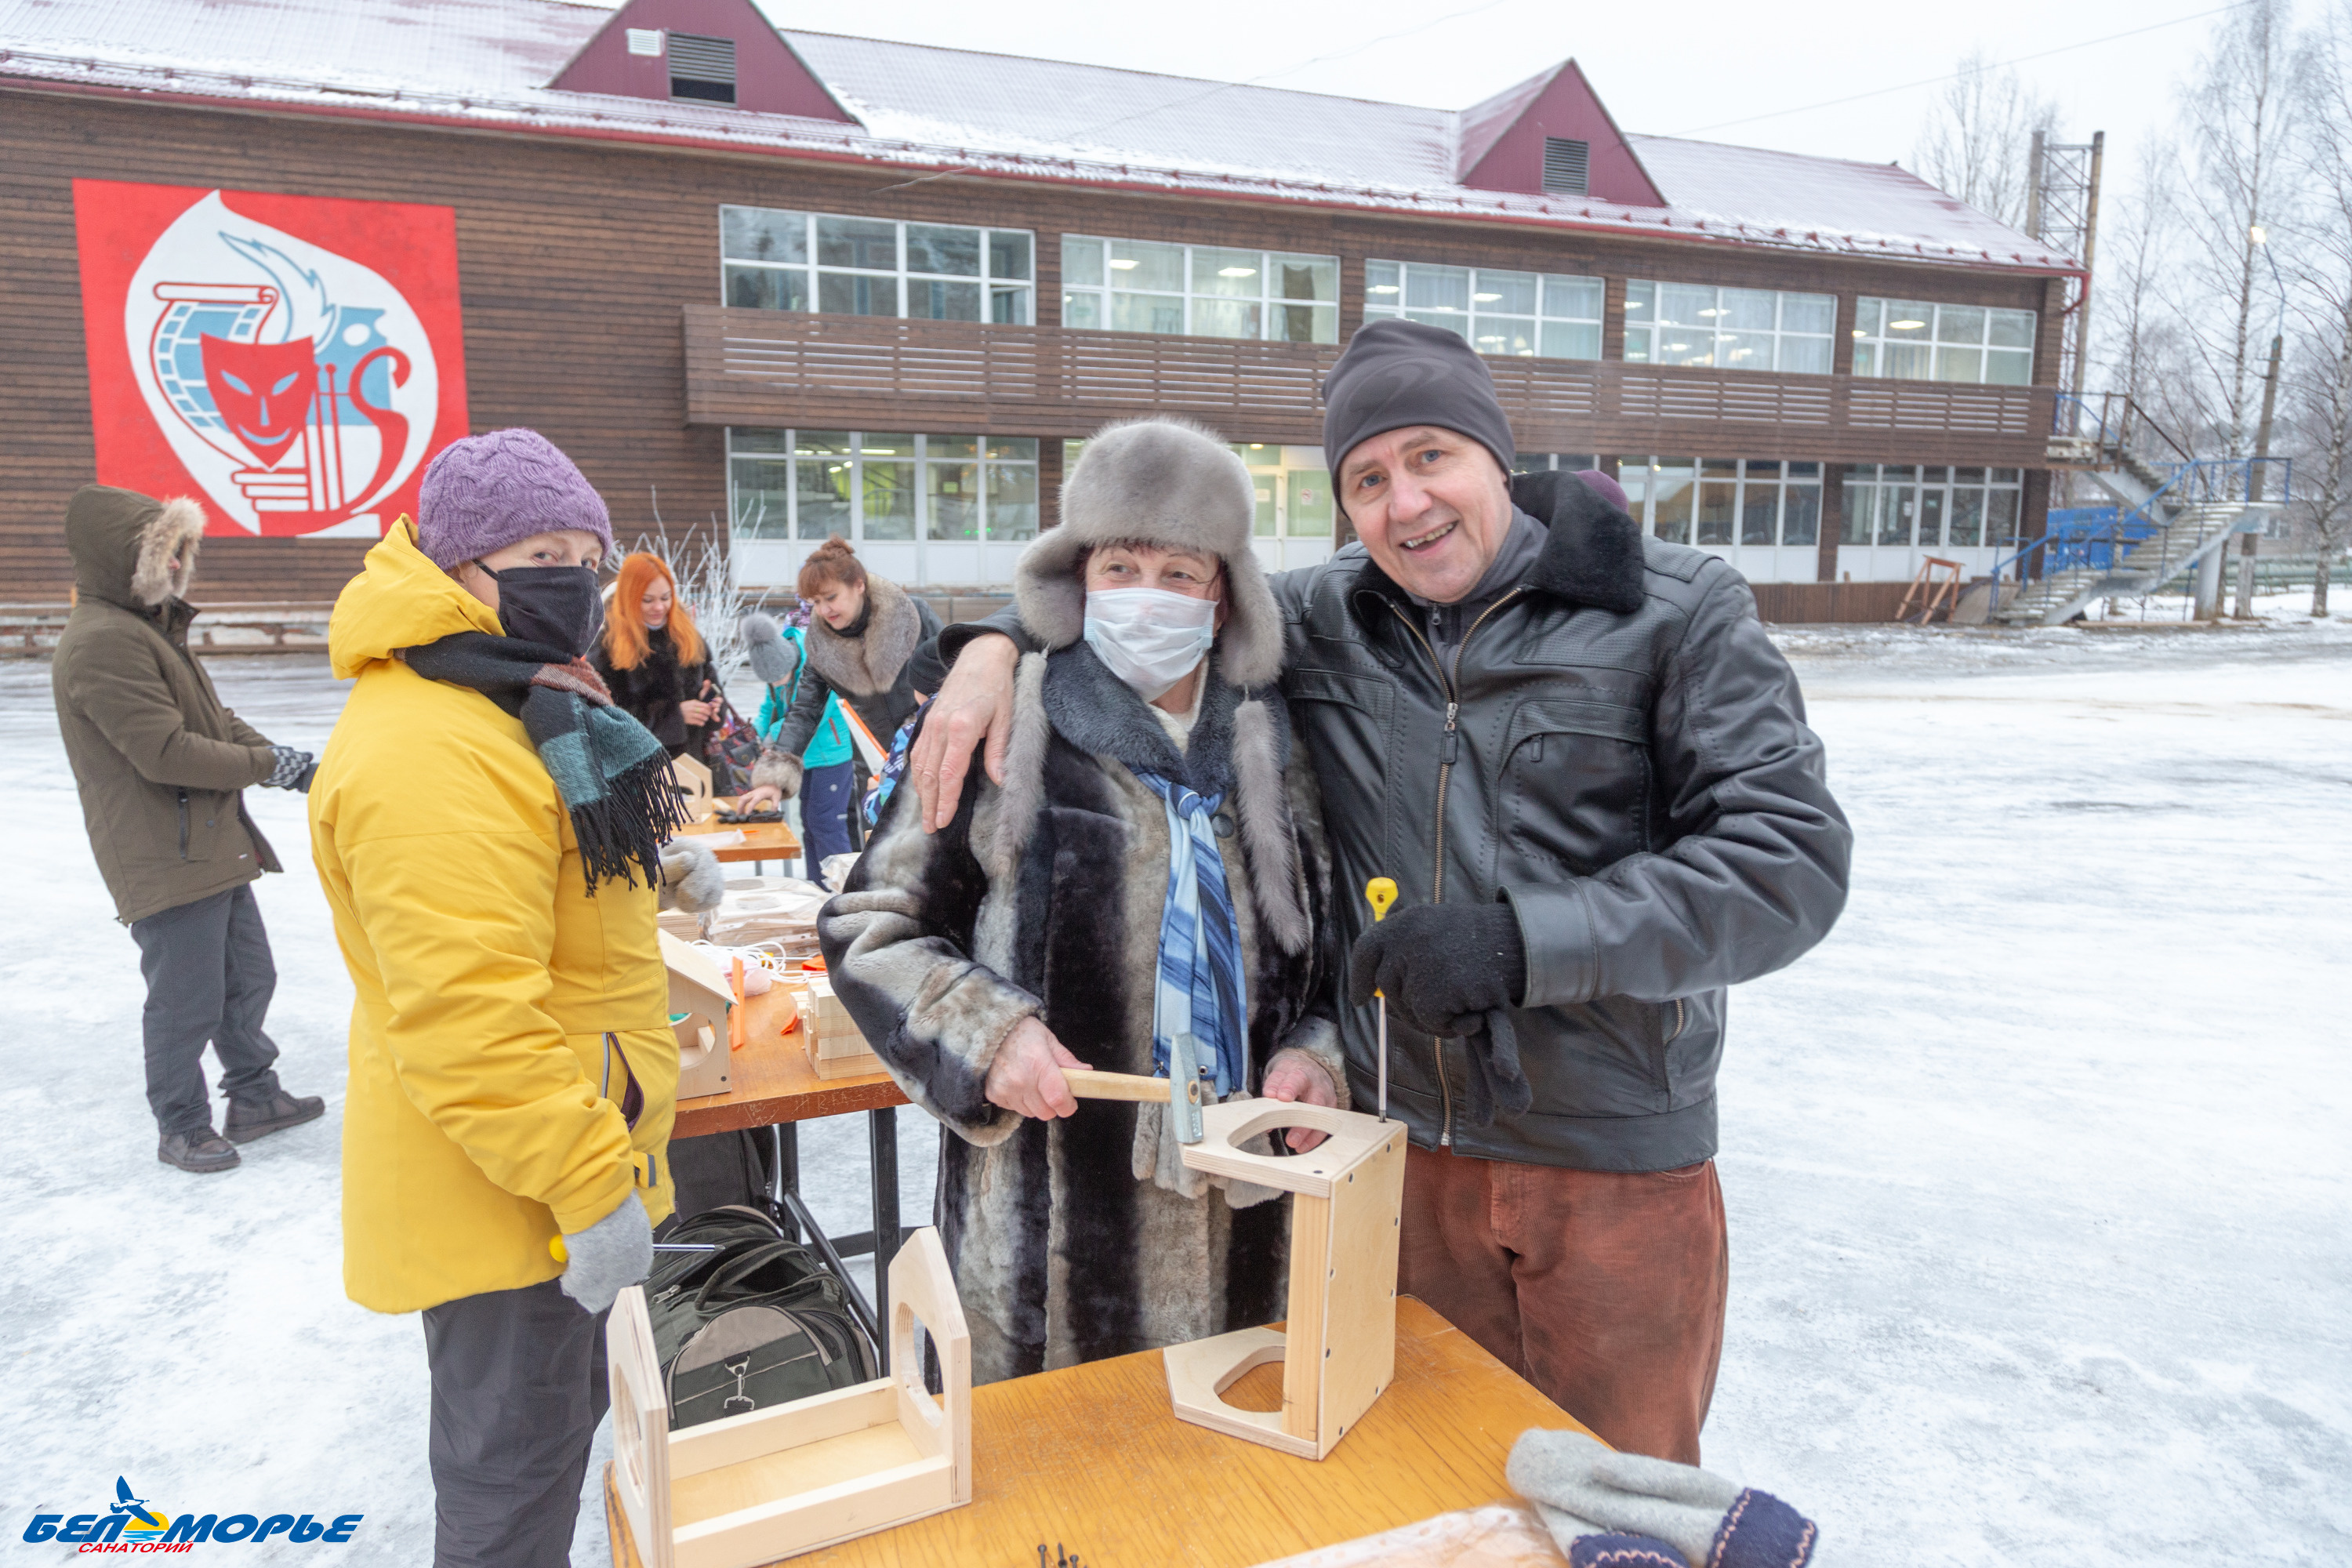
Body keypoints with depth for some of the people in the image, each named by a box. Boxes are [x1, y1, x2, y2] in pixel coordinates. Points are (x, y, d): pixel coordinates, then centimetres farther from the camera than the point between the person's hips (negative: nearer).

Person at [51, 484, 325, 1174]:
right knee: (187, 1002, 2)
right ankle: (181, 1128, 19)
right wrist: (269, 766, -16)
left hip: (215, 850, 10)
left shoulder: (151, 628, 16)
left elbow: (215, 719, 17)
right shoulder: (103, 641, -18)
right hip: (166, 862, -10)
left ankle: (254, 1098, 34)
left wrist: (284, 758, 2)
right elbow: (166, 751, -24)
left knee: (248, 981, 19)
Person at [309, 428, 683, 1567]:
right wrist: (592, 1183, -26)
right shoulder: (428, 753, -26)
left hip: (564, 1152, 11)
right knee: (514, 1467, 8)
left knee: (562, 1414, 26)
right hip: (503, 1181, -11)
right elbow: (467, 1014, -31)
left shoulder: (514, 700, 10)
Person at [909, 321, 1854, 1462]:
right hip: (1406, 1145, 3)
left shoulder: (1674, 613, -6)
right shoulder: (1322, 622, 2)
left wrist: (1520, 942, -22)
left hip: (1618, 1161, -2)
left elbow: (1791, 856, -13)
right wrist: (999, 642, -5)